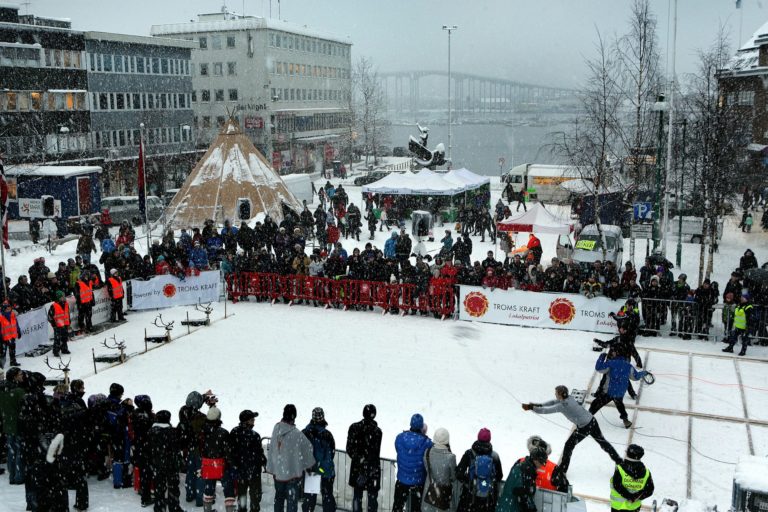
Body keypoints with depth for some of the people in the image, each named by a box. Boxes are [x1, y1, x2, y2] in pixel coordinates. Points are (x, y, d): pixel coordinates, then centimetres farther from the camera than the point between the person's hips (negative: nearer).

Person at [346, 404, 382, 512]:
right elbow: (375, 454, -16)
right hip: (372, 467, -4)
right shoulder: (376, 430, -15)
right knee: (372, 497, 9)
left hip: (357, 467, 4)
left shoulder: (354, 427, -4)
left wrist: (359, 459, 3)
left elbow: (349, 448, -2)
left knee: (357, 495, 15)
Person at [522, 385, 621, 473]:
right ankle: (618, 460, 36)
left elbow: (547, 410, -21)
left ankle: (562, 470, 15)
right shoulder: (569, 398, 0)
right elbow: (554, 402, 9)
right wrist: (539, 405, 0)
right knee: (602, 441, 24)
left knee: (569, 445, 6)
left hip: (584, 428, -8)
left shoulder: (562, 406, -23)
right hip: (592, 421, 8)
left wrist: (531, 407, -15)